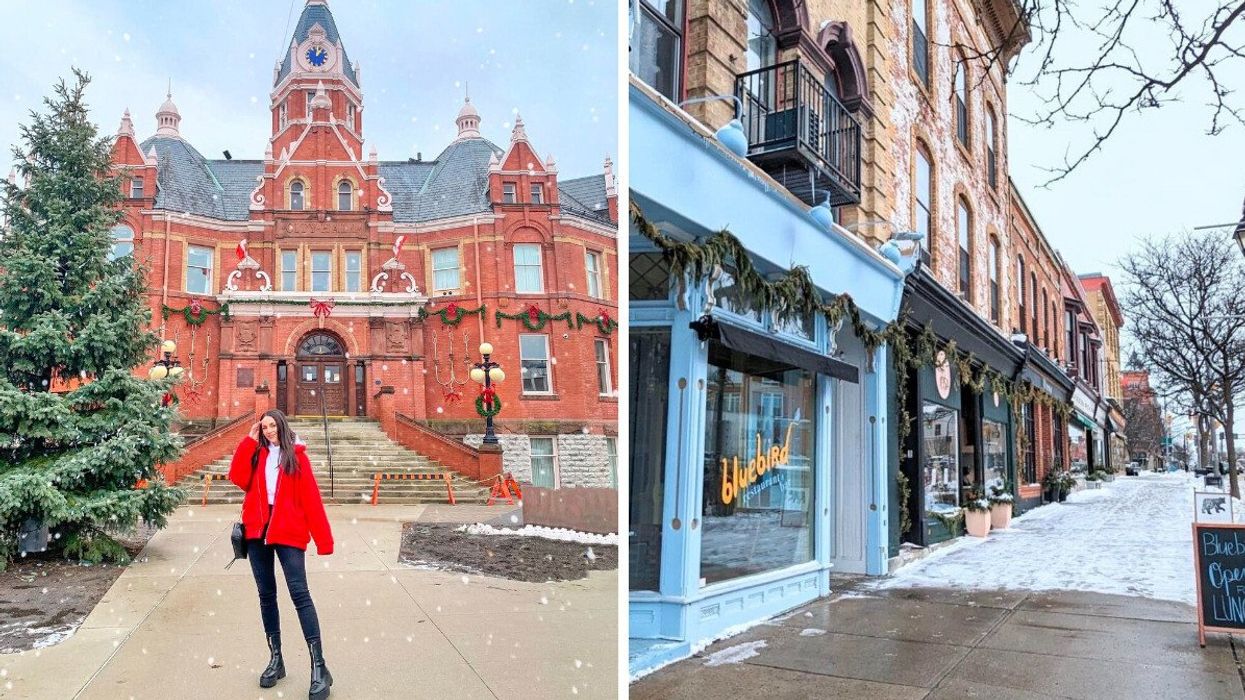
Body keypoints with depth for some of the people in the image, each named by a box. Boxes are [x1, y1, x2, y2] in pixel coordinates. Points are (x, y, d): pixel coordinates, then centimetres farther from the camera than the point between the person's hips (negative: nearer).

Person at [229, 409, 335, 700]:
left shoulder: (296, 455, 3)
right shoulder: (256, 453, 13)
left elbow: (310, 497, -3)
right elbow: (238, 479, -5)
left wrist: (323, 538, -9)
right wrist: (250, 441, -3)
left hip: (288, 531, -4)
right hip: (258, 530, 4)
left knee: (299, 593, -11)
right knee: (266, 595, 9)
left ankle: (319, 667, -12)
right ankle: (276, 658, 20)